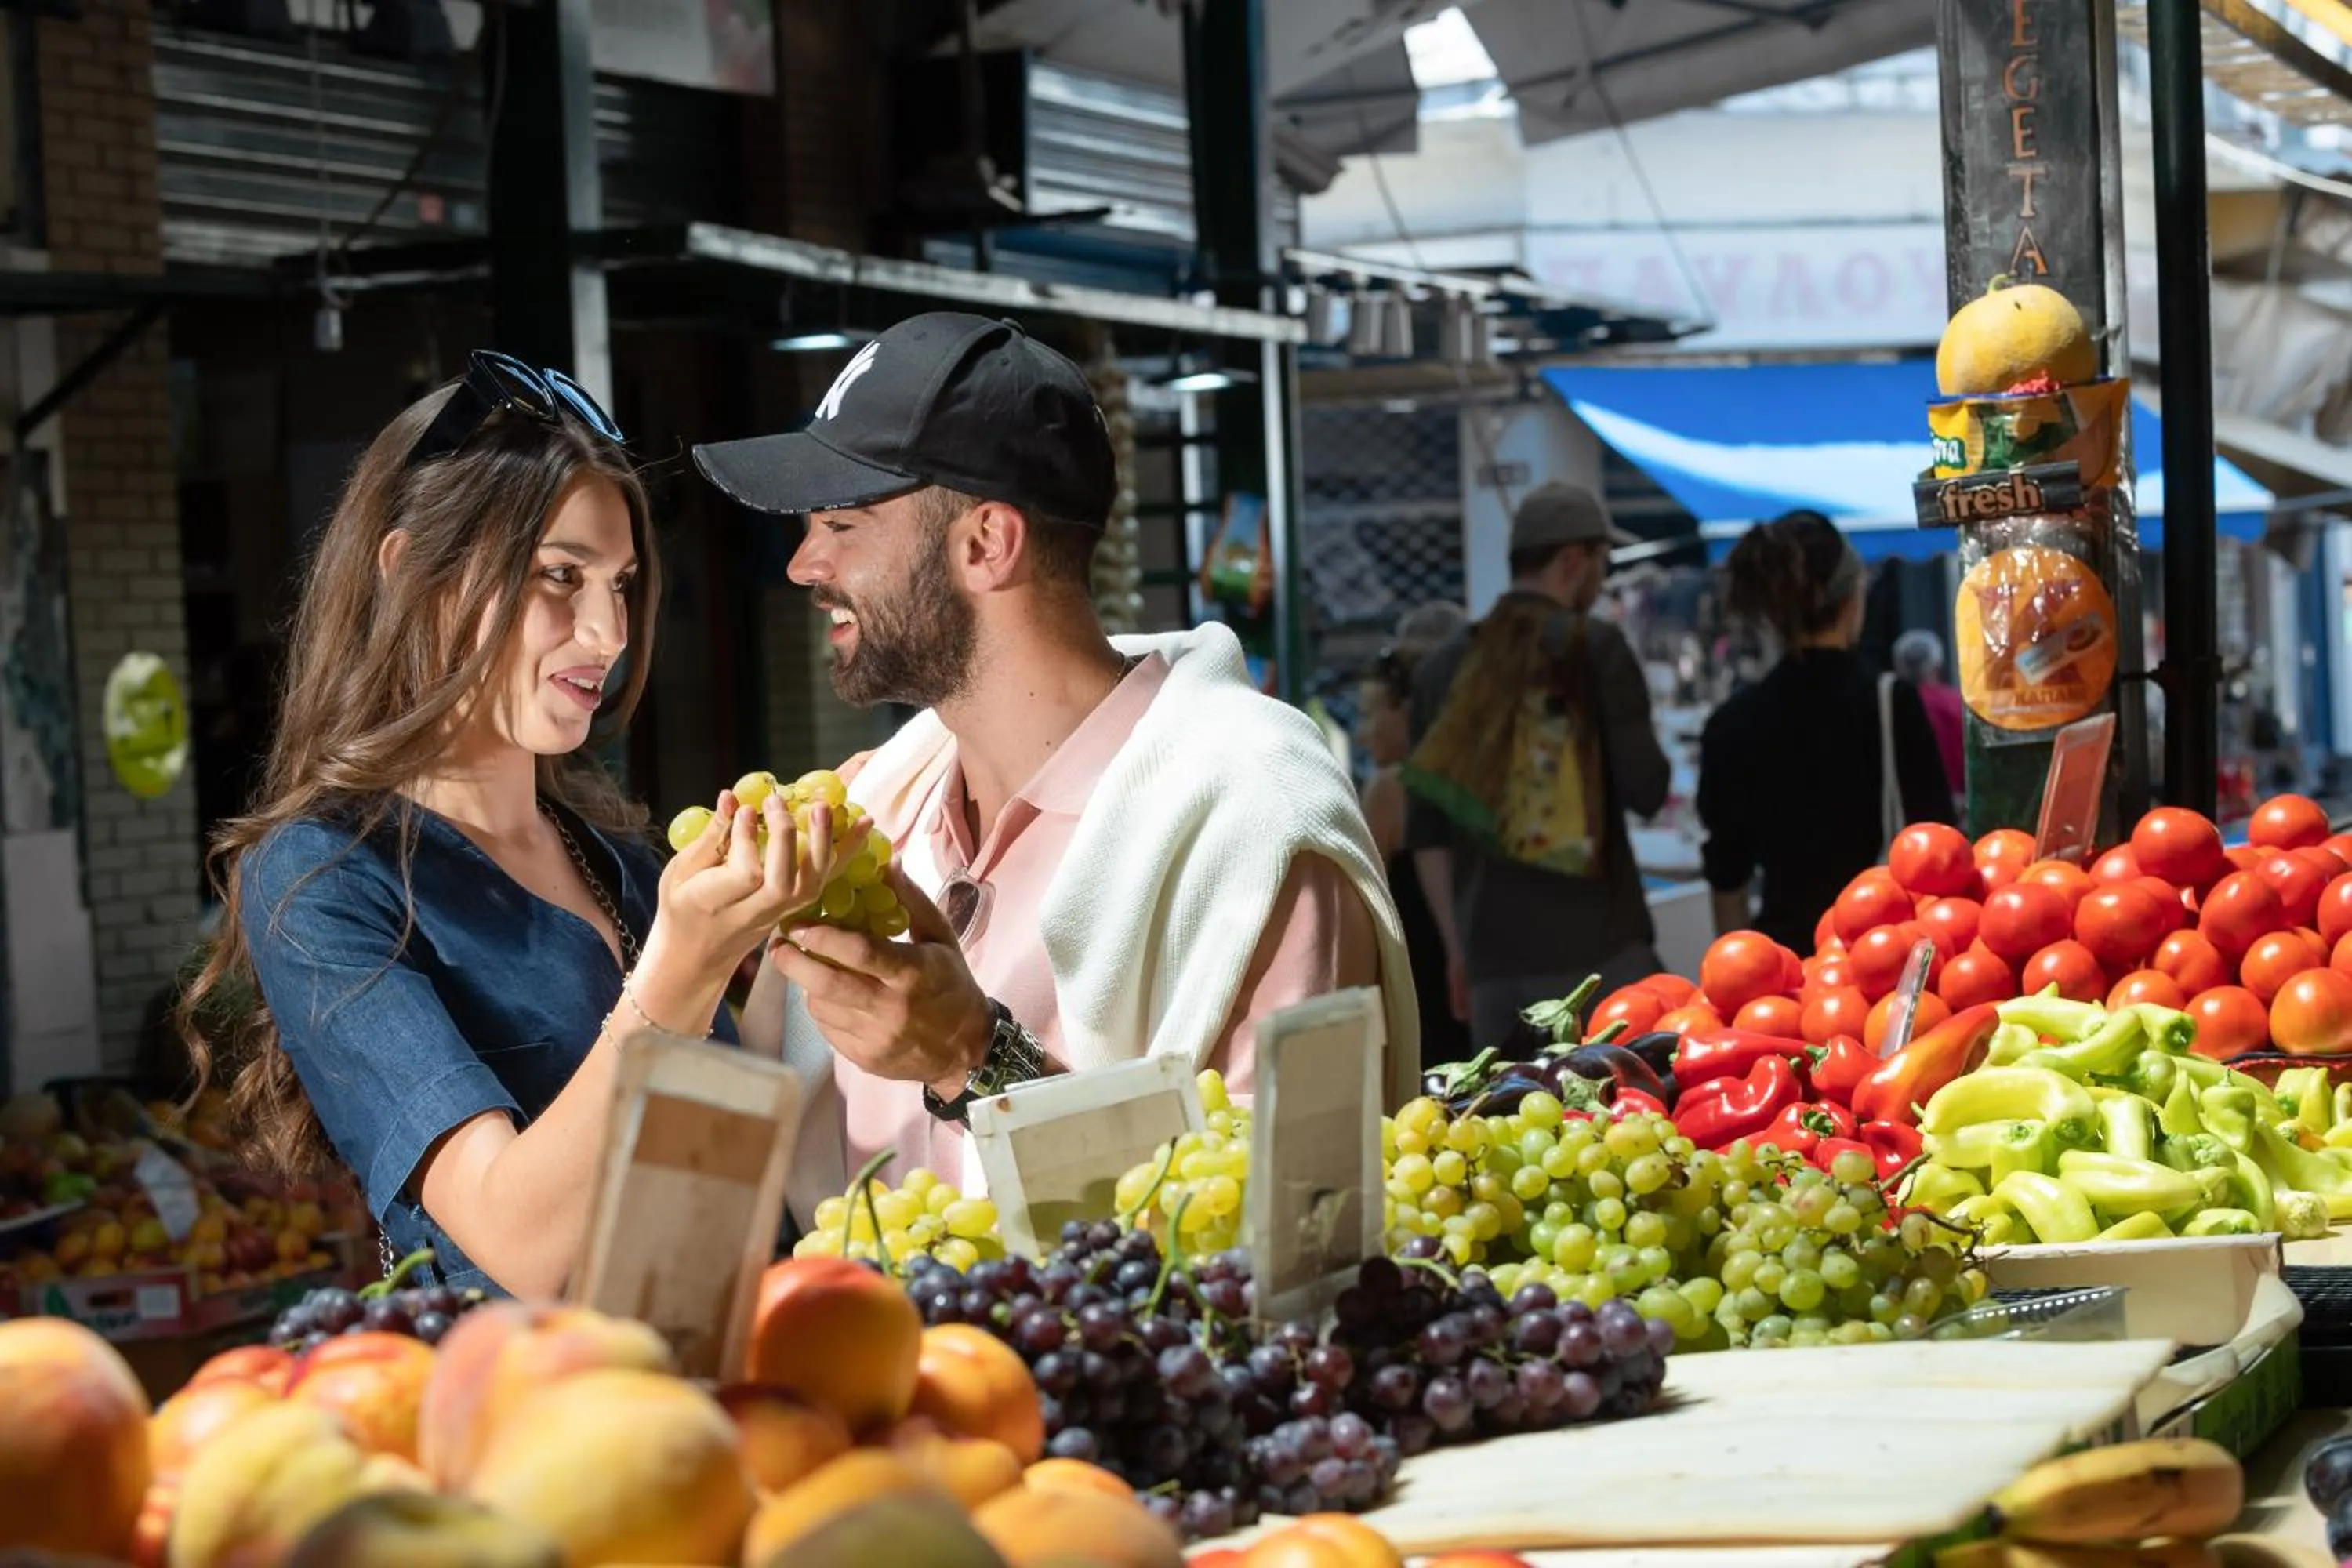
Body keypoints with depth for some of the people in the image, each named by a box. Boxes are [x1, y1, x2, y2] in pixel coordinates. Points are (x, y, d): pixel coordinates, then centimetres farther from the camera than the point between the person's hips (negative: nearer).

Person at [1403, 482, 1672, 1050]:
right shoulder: (1596, 649, -3)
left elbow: (1427, 833, 13)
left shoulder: (1443, 669, 13)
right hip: (1595, 945, -5)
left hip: (1493, 953, 5)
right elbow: (1646, 789, -10)